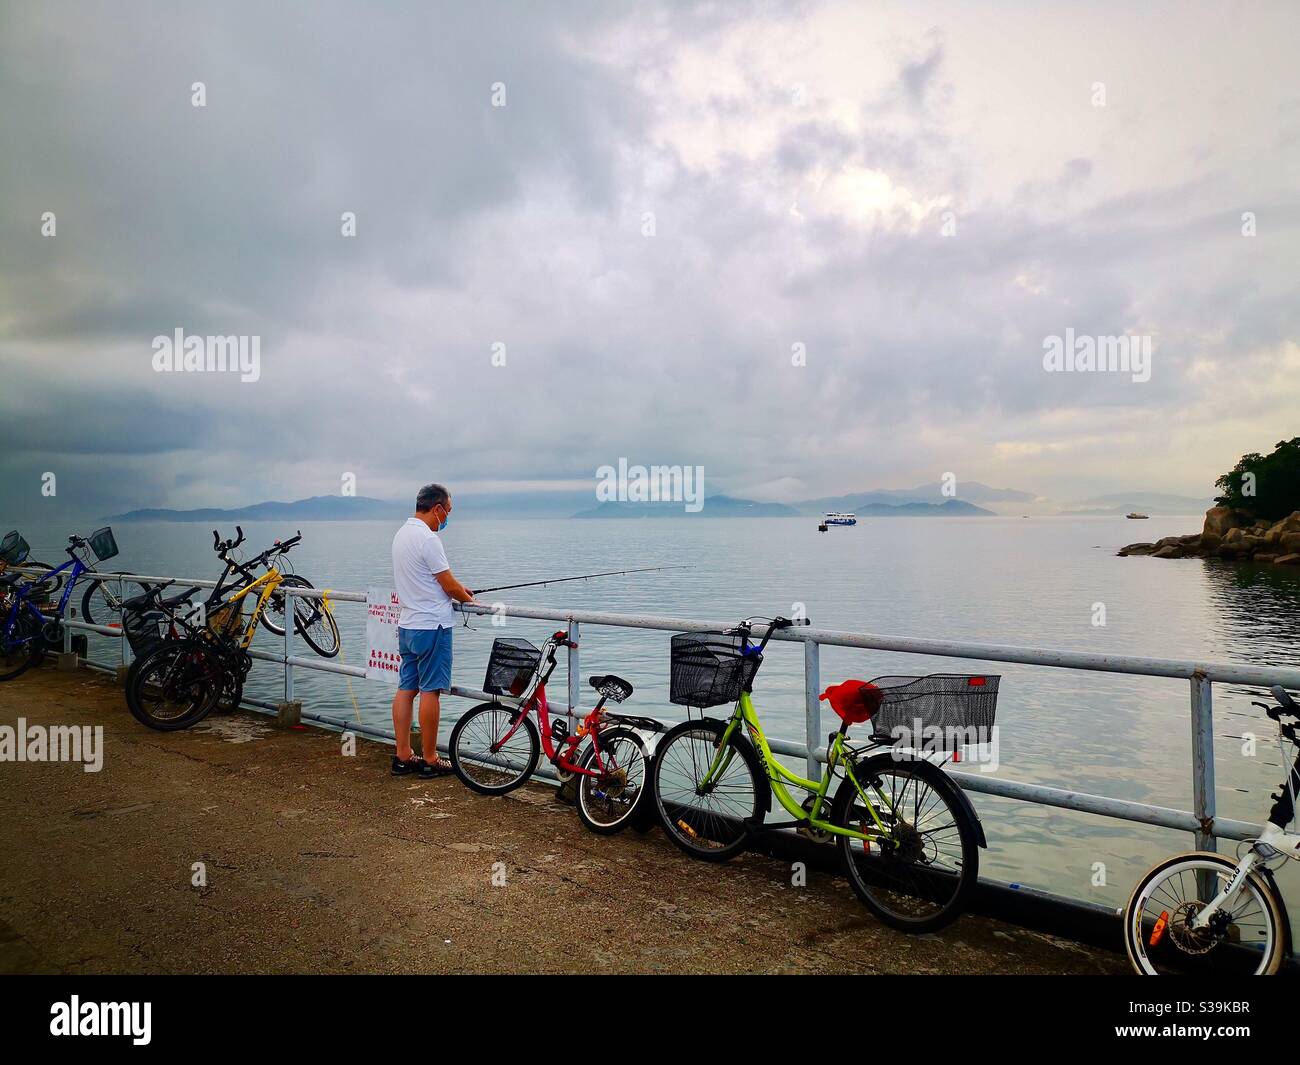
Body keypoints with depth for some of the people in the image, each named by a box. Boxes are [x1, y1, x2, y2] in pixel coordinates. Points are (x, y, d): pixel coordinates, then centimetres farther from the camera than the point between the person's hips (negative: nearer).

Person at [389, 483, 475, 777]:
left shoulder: (402, 534, 11)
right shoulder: (428, 538, -18)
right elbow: (449, 586, -14)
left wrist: (458, 588, 21)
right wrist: (470, 600, 4)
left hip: (407, 625, 9)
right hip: (432, 626, -9)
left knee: (406, 689, 11)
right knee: (430, 691, -2)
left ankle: (403, 756, 17)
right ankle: (429, 760, 6)